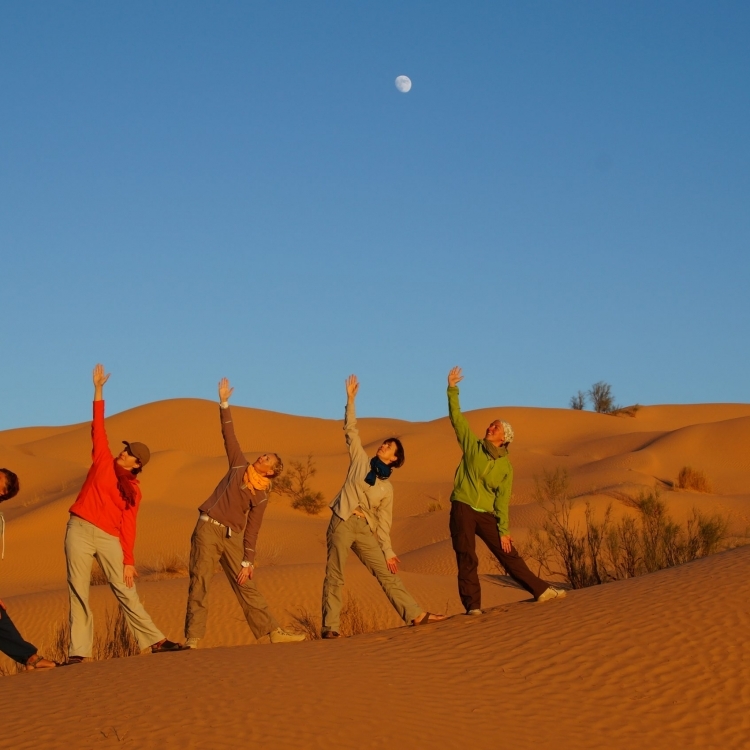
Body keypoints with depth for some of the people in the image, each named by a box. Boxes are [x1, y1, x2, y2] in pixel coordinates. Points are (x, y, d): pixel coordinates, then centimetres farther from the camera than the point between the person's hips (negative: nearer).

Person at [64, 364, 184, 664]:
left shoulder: (134, 491, 10)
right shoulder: (103, 461, 10)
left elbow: (128, 527, 7)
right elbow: (98, 428, 7)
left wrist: (129, 561, -2)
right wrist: (98, 390, 3)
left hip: (109, 538, 1)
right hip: (80, 530, -1)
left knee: (126, 592, 3)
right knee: (78, 592, -3)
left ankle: (155, 641, 7)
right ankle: (78, 653, -4)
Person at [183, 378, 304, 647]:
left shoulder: (261, 497, 2)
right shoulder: (239, 466, 5)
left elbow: (251, 531, 2)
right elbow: (229, 435, 7)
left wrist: (247, 562, -4)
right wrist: (224, 404, 2)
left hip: (232, 536, 1)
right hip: (208, 529, -1)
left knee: (247, 586, 2)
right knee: (199, 584, -7)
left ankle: (273, 631, 6)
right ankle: (193, 639, -8)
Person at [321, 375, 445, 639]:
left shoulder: (387, 488, 14)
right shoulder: (360, 460, 10)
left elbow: (384, 522, 13)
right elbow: (351, 430, 7)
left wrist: (388, 552, 7)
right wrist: (350, 400, 2)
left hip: (366, 530, 3)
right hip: (343, 523, -3)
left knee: (387, 573, 2)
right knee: (335, 576, -6)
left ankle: (415, 614, 2)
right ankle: (330, 627, -5)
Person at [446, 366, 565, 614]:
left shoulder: (505, 467, 6)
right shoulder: (472, 445, 6)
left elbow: (502, 500, 4)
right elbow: (456, 418, 1)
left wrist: (503, 530, -2)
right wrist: (452, 389, -7)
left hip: (486, 514, 1)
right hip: (462, 509, -1)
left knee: (508, 554, 4)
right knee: (467, 560, -5)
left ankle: (540, 590, 11)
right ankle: (473, 606, -1)